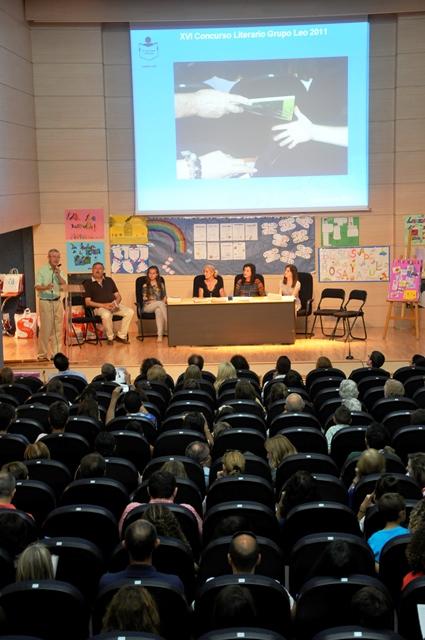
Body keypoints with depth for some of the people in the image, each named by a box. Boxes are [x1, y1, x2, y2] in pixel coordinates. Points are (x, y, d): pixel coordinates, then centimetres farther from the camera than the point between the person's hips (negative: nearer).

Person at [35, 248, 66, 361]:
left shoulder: (59, 271, 11)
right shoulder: (42, 270, -4)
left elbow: (64, 284, 0)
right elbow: (37, 287, -12)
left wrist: (58, 274, -12)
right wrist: (46, 287, -32)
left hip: (57, 301, 5)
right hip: (45, 302, -5)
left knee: (58, 329, 5)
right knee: (45, 328, -5)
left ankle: (56, 353, 13)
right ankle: (42, 354, 4)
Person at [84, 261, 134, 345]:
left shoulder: (109, 280, 17)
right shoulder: (88, 283, 4)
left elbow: (118, 296, 16)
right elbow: (88, 302, -4)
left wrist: (116, 303, -8)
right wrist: (104, 305, -15)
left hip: (113, 305, 5)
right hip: (99, 307, -5)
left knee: (130, 312, -20)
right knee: (106, 315, -39)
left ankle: (121, 336, -10)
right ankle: (110, 337, -16)